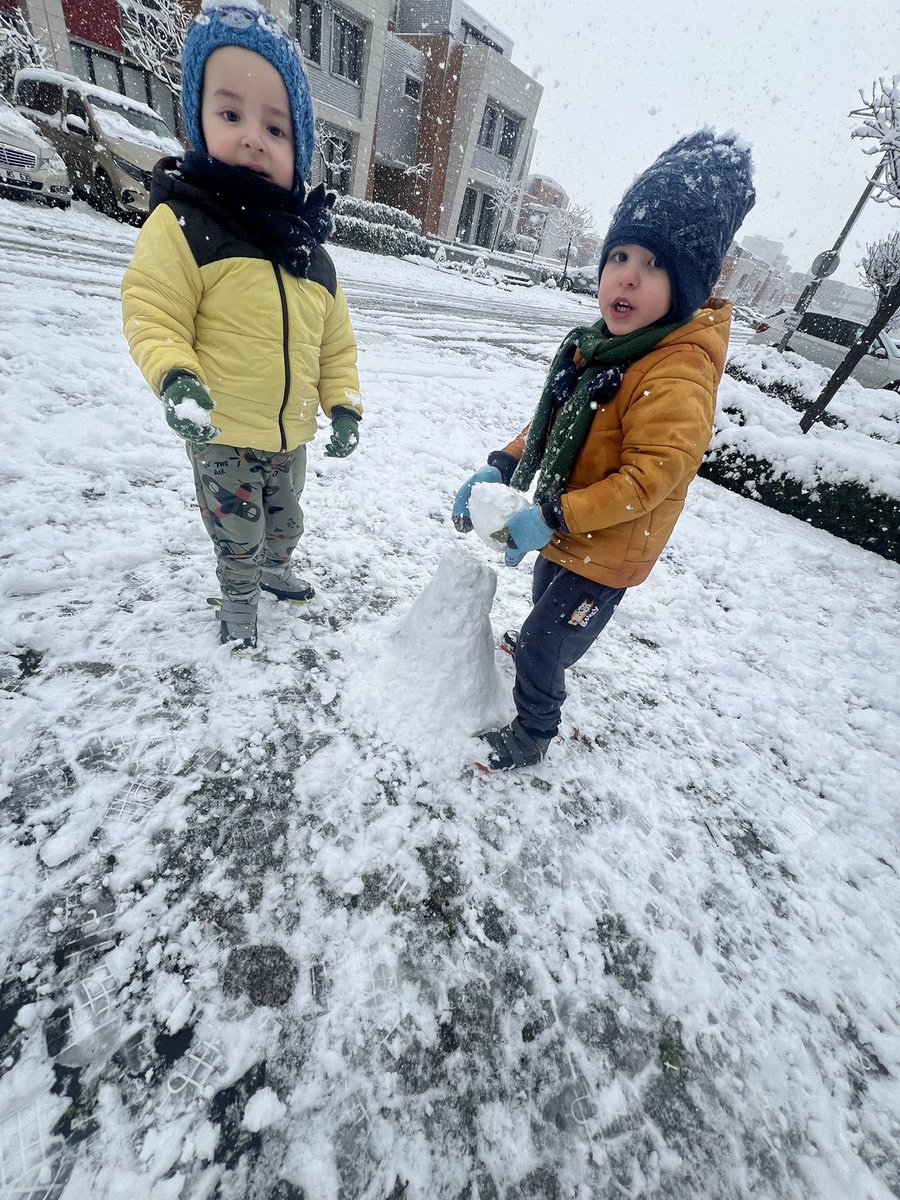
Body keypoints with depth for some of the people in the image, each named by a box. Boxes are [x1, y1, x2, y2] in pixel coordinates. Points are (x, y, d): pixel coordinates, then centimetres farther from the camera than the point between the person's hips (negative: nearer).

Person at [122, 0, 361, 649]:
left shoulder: (311, 250, 4)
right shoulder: (183, 222, -11)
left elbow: (336, 340, 7)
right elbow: (152, 311, -12)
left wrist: (344, 402, -2)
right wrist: (175, 378, -29)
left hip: (291, 432, 5)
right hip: (221, 434, -4)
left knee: (285, 519, 24)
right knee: (238, 532, 10)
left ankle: (276, 567, 53)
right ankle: (239, 597, 39)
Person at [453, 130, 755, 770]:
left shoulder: (679, 373, -26)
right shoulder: (604, 341, 2)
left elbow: (650, 478, -29)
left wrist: (553, 517, -30)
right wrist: (501, 468, -6)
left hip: (607, 553, -8)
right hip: (566, 533, 8)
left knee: (542, 648, 3)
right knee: (545, 606, 31)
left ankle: (531, 736, 29)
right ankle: (538, 645, 64)